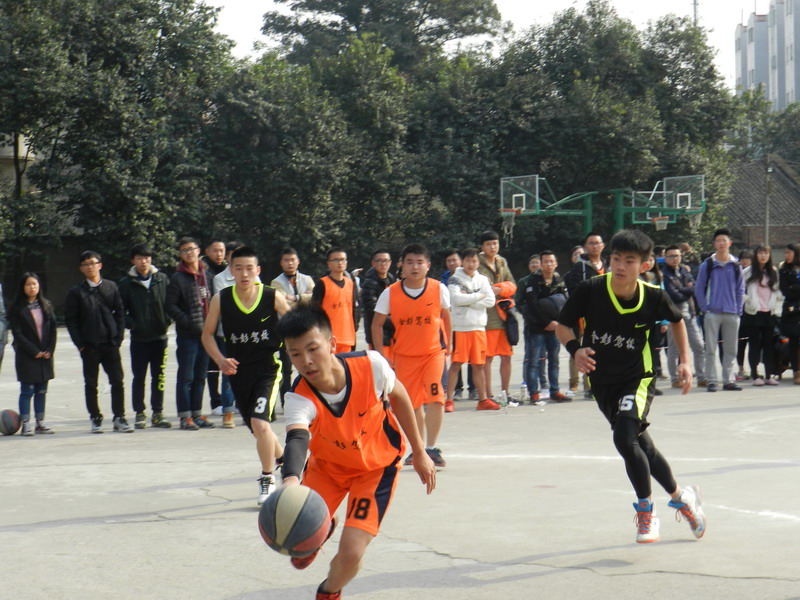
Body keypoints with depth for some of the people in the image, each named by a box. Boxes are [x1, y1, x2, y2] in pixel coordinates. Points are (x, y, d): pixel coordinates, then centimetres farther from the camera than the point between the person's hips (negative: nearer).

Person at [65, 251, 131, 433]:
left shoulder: (111, 287, 6)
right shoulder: (76, 292, 1)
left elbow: (120, 312, 8)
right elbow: (70, 320, 0)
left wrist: (119, 336, -2)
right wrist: (80, 344, -7)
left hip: (110, 343, 1)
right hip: (89, 346, -1)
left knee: (117, 381, -1)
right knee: (91, 384, 5)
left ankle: (119, 418, 7)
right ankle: (95, 419, 15)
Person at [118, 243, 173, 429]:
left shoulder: (162, 280, 4)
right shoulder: (126, 284, -1)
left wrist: (167, 320, -5)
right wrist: (131, 324, -12)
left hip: (159, 336, 1)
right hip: (139, 338, -1)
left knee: (159, 377, 6)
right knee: (139, 377, 3)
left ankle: (158, 413, 13)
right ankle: (139, 414, 11)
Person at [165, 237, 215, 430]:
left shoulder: (206, 274, 11)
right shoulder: (177, 278, -5)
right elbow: (170, 306, -10)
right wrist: (189, 323, -16)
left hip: (205, 333, 5)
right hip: (187, 335, -5)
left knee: (200, 377, 11)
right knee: (186, 377, -2)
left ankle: (197, 414, 18)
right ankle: (185, 416, 2)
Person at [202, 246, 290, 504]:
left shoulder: (273, 297, -9)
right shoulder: (220, 299, -4)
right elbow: (207, 334, 6)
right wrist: (220, 359, -9)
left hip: (267, 368, -3)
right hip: (238, 371, 4)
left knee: (260, 423, -20)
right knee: (258, 429, 14)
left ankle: (267, 480, -1)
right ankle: (284, 459, 44)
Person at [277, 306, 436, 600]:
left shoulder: (370, 365, -31)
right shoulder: (299, 399, -33)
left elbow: (398, 396, -8)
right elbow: (296, 440, -54)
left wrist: (419, 452, 1)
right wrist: (291, 480, -76)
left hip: (377, 465, -2)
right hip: (327, 463, 2)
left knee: (351, 553, -14)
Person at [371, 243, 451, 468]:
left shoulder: (439, 289, -8)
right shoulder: (391, 293, -9)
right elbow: (377, 324, 0)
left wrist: (447, 345, 13)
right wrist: (380, 354, -3)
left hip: (433, 352, -1)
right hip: (404, 355, 1)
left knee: (435, 397, -19)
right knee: (413, 403, 9)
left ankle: (431, 448, -11)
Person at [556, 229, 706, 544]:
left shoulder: (654, 297, -13)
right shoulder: (590, 290, -16)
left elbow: (677, 320, 9)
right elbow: (562, 326, -5)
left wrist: (685, 361, 3)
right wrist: (575, 349, -24)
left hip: (638, 378, -2)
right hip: (602, 381, 2)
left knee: (625, 439, -23)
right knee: (642, 446, 12)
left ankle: (646, 511, -2)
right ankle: (680, 495, 37)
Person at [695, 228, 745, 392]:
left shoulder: (736, 266, 7)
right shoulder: (707, 265, 1)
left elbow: (740, 290, 11)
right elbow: (699, 289, 2)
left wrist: (738, 310, 2)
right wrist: (705, 309, -6)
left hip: (732, 314, 2)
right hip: (712, 313, -2)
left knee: (730, 349, 6)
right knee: (711, 349, -2)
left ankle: (729, 380, 13)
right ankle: (711, 381, 2)